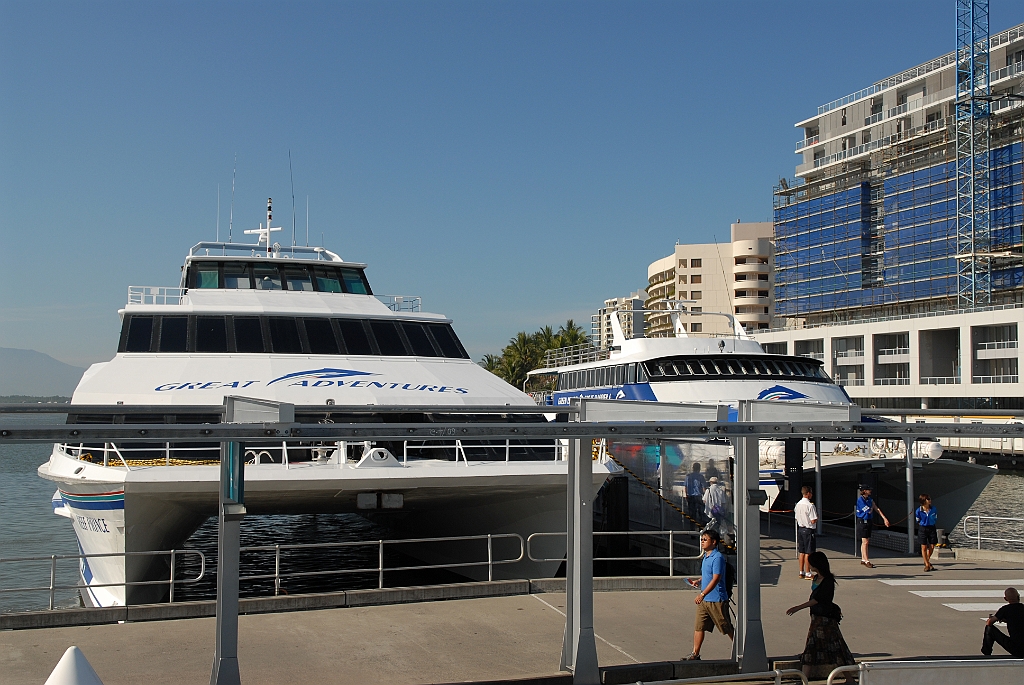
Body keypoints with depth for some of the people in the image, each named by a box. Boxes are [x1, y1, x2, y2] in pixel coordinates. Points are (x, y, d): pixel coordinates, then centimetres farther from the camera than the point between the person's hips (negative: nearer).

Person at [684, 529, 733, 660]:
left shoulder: (718, 557, -17)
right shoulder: (706, 556, 12)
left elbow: (715, 579, -24)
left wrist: (702, 594, -29)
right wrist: (698, 581, 8)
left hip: (717, 600, -9)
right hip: (704, 600, 9)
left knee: (727, 628, 4)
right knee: (698, 626, 5)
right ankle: (695, 654, 9)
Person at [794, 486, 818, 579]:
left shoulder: (798, 504, 6)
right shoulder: (810, 506, -18)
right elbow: (813, 520, -19)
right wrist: (817, 518, 0)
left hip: (800, 529, 8)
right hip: (809, 530, -7)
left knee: (801, 552, 13)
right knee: (808, 552, -2)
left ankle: (801, 572, 19)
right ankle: (808, 573, 2)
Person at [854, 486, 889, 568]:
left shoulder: (870, 499, 10)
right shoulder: (860, 500, -14)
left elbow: (877, 509, 7)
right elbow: (869, 511, -15)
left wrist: (884, 518, 1)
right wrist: (871, 508, 7)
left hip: (868, 521, 8)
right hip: (862, 522, -8)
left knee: (865, 542, 13)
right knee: (865, 542, -9)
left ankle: (863, 560, 21)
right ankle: (867, 561, -9)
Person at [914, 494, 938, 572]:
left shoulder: (933, 509, -5)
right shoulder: (918, 511, -12)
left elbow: (935, 518, 9)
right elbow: (918, 521, 1)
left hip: (932, 528, 3)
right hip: (923, 529, -3)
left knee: (932, 546, 5)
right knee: (924, 547, 2)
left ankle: (927, 560, 31)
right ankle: (927, 564, 14)